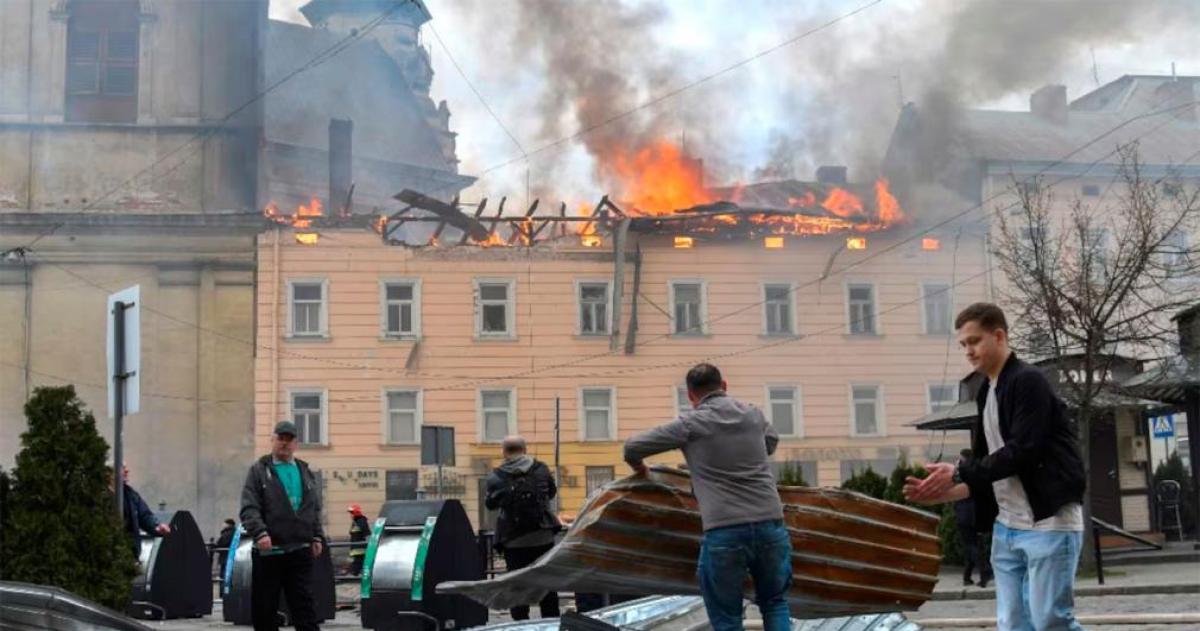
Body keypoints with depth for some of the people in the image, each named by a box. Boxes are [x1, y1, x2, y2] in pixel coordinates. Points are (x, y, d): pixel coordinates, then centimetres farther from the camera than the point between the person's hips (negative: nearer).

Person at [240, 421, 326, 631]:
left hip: (299, 550, 3)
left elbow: (315, 509, 20)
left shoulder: (305, 472, 16)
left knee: (304, 605, -1)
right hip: (267, 551, -3)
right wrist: (259, 532, -21)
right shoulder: (259, 470, 2)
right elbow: (249, 508, -7)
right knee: (264, 607, 4)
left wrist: (317, 537, 9)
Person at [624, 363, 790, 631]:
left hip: (723, 531, -3)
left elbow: (633, 447, 5)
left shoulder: (690, 423, 1)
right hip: (770, 524, 4)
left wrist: (639, 468, 26)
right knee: (774, 603, 20)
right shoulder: (753, 414, 12)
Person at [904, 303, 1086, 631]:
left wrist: (959, 473, -17)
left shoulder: (1028, 381, -10)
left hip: (1049, 523, -9)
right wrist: (943, 493, 4)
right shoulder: (986, 394, 17)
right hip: (1007, 528, 9)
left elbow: (1023, 451, -19)